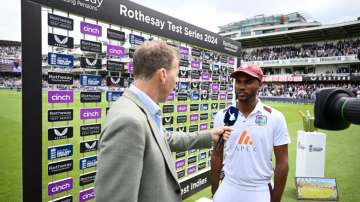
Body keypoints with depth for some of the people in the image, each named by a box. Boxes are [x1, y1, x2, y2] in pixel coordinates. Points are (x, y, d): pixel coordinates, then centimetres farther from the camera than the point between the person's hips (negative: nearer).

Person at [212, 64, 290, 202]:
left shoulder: (275, 117, -10)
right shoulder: (222, 116, -4)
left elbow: (282, 163, -6)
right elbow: (217, 155, 3)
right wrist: (214, 189, 5)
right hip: (227, 189, 2)